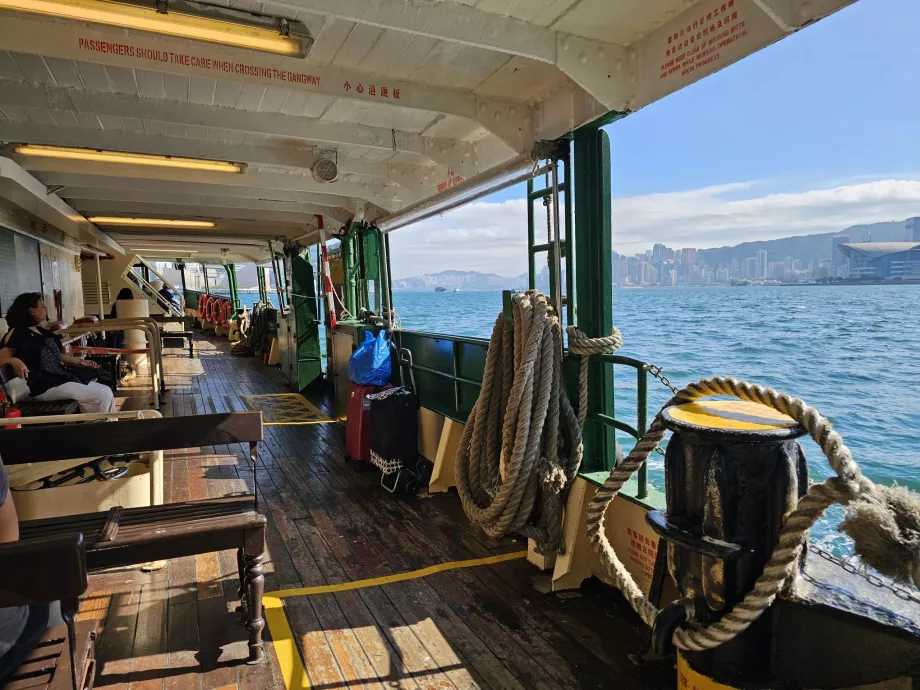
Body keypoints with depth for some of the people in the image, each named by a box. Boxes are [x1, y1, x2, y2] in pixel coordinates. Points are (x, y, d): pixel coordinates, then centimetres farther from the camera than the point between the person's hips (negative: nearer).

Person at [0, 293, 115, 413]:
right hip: (45, 386, -9)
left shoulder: (43, 332, 16)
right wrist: (14, 360, -37)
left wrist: (80, 362, 17)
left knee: (106, 392, 1)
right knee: (102, 396, -18)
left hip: (64, 378, 9)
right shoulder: (18, 334, -10)